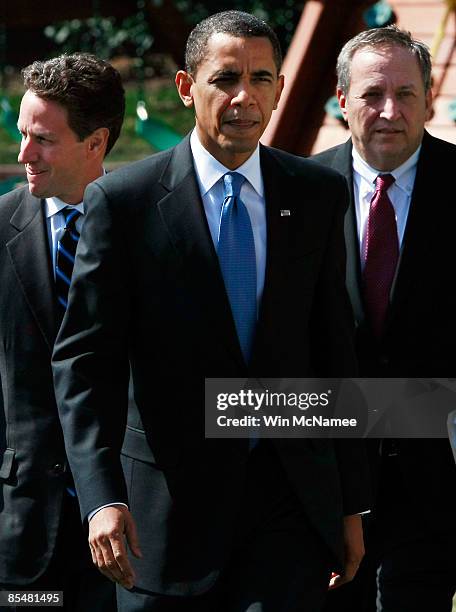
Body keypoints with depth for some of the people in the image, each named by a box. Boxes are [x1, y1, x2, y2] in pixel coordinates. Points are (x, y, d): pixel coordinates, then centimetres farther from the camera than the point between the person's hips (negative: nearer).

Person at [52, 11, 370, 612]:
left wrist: (351, 500, 8)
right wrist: (102, 496, -18)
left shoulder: (319, 195, 5)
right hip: (172, 501, -1)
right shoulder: (123, 200, -4)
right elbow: (85, 359, -6)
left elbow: (336, 352, 9)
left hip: (293, 497, 2)